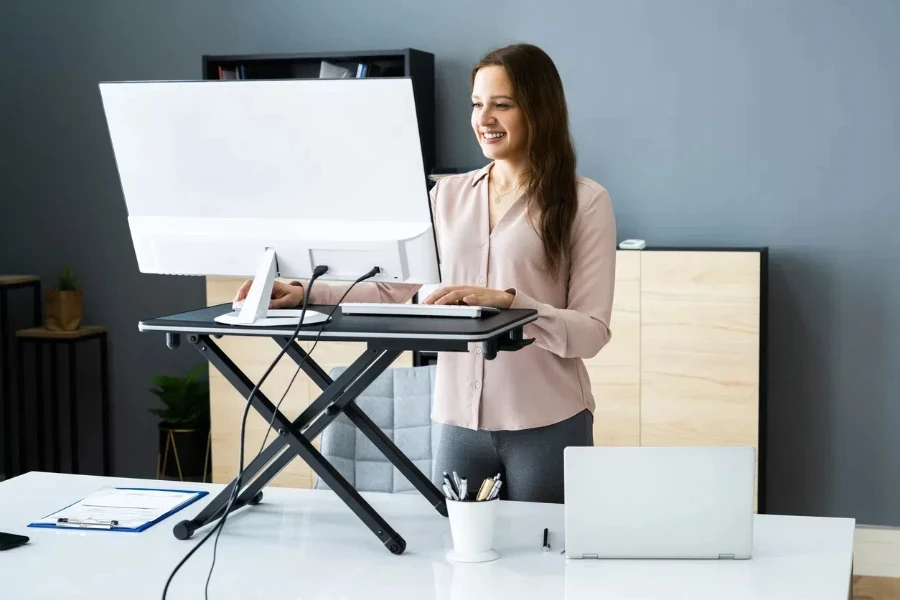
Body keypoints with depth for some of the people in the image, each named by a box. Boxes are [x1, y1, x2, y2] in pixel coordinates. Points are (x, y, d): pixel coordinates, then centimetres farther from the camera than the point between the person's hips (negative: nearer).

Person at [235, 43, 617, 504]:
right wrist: (307, 294, -9)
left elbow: (592, 332, -9)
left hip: (546, 425, -3)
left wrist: (506, 301, -23)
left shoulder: (585, 200, -4)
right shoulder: (448, 195, 10)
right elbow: (395, 288, 5)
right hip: (461, 420, 4)